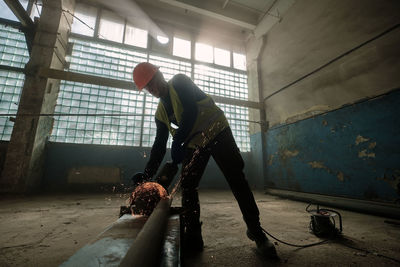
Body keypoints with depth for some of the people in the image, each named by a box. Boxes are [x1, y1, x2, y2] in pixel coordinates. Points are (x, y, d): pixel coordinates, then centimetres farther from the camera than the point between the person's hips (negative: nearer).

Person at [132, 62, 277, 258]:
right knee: (187, 186, -1)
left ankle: (256, 232, 8)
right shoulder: (160, 113, 12)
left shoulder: (179, 82, -4)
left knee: (236, 179, -7)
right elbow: (159, 144, 11)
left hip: (217, 132, -6)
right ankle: (192, 239, 11)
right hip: (193, 143, 7)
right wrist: (147, 174, 6)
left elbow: (190, 111, -20)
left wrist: (177, 143, -27)